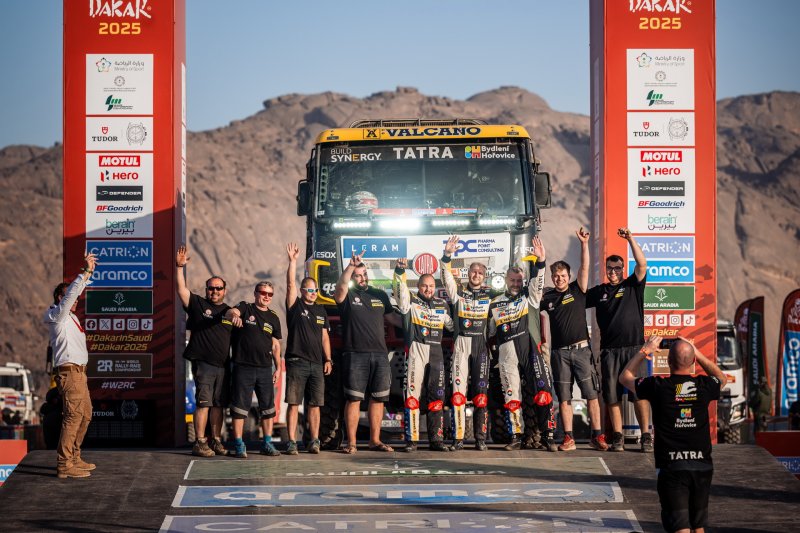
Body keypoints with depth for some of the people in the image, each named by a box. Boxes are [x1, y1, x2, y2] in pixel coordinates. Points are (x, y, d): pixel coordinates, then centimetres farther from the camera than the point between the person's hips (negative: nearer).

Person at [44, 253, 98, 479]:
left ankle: (74, 458, 22)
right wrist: (86, 271, -17)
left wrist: (87, 272, 23)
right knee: (73, 415, -15)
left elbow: (76, 290, 32)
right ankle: (64, 465, -18)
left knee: (85, 415, 14)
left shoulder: (69, 316, 18)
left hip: (78, 372, 11)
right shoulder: (57, 315, -8)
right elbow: (71, 292, -17)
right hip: (69, 372, -11)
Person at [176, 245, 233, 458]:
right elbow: (182, 289, -7)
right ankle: (200, 443, -7)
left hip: (223, 365, 4)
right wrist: (180, 267, -17)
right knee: (204, 403, -9)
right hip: (203, 363, -4)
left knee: (218, 404, 8)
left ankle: (216, 441, 15)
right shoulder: (198, 304, 4)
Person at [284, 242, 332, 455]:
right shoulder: (295, 306, 3)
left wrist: (328, 359, 9)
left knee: (314, 405, 4)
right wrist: (293, 261, -16)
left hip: (316, 364, 4)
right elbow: (290, 284, -9)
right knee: (293, 403, -5)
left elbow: (325, 336, 17)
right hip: (296, 362, -4)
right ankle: (291, 442, -5)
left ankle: (314, 442, 6)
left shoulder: (321, 311, 17)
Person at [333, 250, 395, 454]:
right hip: (355, 355, -4)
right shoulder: (348, 296, 3)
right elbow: (340, 287, -20)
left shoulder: (380, 295, 17)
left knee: (378, 398, 6)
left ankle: (375, 440, 13)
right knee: (354, 399, -4)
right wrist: (351, 266, -29)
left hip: (380, 354, 4)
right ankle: (351, 442, -2)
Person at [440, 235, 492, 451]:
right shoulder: (458, 293, 11)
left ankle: (481, 438, -1)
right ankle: (458, 438, -6)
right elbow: (447, 278, -4)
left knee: (481, 393, -3)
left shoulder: (490, 294, 14)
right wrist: (447, 256, -18)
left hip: (481, 345, 0)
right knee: (458, 391, -6)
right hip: (461, 343, 0)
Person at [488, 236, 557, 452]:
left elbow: (537, 282, -9)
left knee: (542, 393, -9)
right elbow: (489, 332, 23)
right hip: (506, 353, 2)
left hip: (530, 350, -2)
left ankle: (548, 436, -6)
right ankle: (516, 437, 9)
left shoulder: (529, 296, 10)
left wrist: (540, 261, -23)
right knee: (512, 397, 3)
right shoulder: (495, 303, 17)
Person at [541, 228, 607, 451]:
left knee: (591, 393, -4)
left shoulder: (577, 290, 5)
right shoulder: (547, 297, 9)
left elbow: (585, 267, -5)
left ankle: (597, 436, -3)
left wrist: (584, 244, -14)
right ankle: (569, 439, 6)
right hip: (559, 352, 2)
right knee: (564, 397, 2)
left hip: (581, 349, -2)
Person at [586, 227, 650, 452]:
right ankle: (617, 438, 7)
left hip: (634, 347, -2)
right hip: (610, 350, 2)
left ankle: (646, 437, -3)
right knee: (612, 396, 1)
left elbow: (642, 264, -7)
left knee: (640, 394, -7)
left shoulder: (633, 286, 7)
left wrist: (630, 239, -15)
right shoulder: (599, 292, 14)